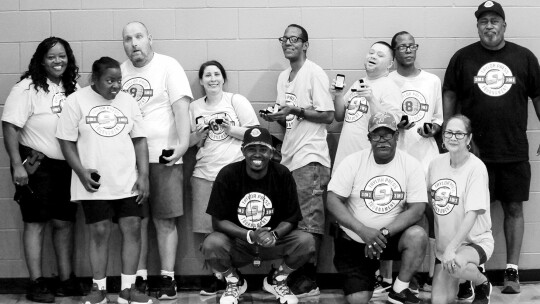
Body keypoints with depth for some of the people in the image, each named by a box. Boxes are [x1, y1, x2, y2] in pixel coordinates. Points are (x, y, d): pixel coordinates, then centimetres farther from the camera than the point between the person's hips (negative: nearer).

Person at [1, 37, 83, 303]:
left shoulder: (73, 88, 9)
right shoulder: (28, 88, -8)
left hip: (68, 165, 6)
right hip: (37, 164, -5)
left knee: (64, 221, 10)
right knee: (36, 221, 0)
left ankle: (67, 280, 18)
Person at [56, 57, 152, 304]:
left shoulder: (128, 101, 8)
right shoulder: (76, 101, -2)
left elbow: (139, 140, 8)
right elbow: (67, 141, -2)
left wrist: (143, 175, 0)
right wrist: (81, 172, -13)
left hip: (128, 181, 3)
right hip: (95, 184, -3)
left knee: (133, 229, -1)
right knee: (99, 232, 0)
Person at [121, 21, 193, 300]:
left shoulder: (168, 66, -1)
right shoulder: (120, 71, 12)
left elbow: (181, 106, -10)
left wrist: (183, 141, -22)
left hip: (163, 157, -4)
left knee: (165, 221, 1)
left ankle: (168, 278, 8)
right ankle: (139, 278, 16)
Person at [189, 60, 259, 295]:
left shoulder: (236, 101, 4)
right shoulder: (194, 107, 14)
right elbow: (188, 141, 15)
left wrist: (230, 129, -12)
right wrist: (199, 135, -5)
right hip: (205, 174, 3)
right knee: (208, 230, 0)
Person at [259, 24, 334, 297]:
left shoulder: (314, 73, -5)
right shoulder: (283, 77, 18)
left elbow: (328, 116, -9)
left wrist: (296, 110, -17)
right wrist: (276, 116, 2)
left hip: (310, 157, -7)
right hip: (288, 157, 8)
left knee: (309, 222, -7)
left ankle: (307, 281, -2)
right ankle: (291, 277, 11)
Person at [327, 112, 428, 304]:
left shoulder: (411, 165, -7)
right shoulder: (353, 162, -8)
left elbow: (417, 209, -12)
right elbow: (333, 201, -12)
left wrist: (384, 233, -23)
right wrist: (363, 231, -23)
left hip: (392, 237, 1)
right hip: (354, 241, 0)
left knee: (418, 236, -31)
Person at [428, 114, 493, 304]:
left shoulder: (476, 167, -16)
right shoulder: (436, 163, 0)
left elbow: (472, 214, -23)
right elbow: (428, 200, 12)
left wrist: (451, 248, -33)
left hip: (476, 240, -5)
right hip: (444, 243, 5)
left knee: (456, 265, -37)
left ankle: (483, 284, -3)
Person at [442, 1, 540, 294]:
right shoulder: (463, 58, 3)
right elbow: (449, 96, 6)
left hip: (515, 151, 1)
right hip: (474, 150, -1)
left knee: (514, 208, 5)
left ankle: (512, 271, 13)